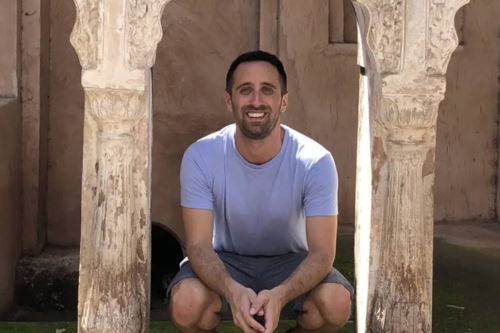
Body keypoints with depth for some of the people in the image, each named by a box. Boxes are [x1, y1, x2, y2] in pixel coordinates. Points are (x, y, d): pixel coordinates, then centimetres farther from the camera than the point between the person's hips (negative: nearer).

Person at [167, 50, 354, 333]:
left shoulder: (315, 161, -21)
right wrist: (232, 290, -44)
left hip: (290, 261, 1)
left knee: (336, 303, -30)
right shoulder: (200, 157, -20)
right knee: (185, 304, -32)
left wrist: (280, 294, -44)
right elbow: (199, 245, -22)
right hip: (226, 260, 0)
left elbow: (322, 251, -23)